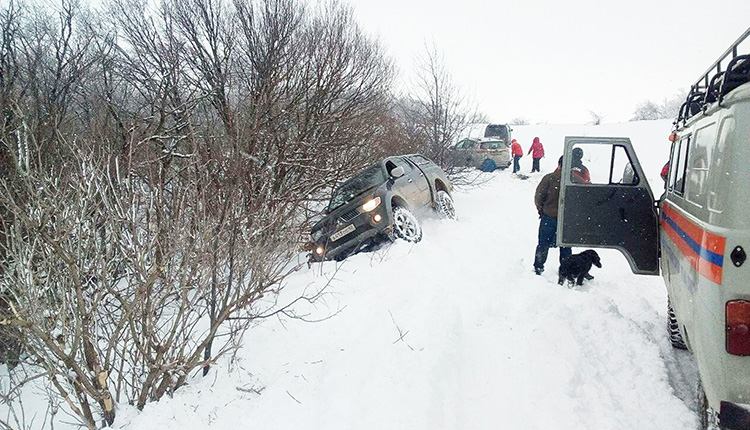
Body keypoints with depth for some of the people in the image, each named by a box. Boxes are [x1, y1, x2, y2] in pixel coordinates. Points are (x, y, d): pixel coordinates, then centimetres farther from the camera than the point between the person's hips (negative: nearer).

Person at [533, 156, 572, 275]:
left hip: (548, 216, -1)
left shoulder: (549, 178, -14)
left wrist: (540, 209, 8)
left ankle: (538, 267, 18)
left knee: (543, 244, 12)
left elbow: (538, 196, -9)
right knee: (566, 246, 15)